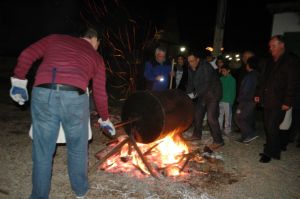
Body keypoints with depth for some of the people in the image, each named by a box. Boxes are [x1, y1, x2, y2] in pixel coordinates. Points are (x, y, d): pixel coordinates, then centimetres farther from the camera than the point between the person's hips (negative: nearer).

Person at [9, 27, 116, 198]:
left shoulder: (55, 39, 24)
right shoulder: (96, 57, 22)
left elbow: (27, 55, 12)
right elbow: (100, 93, 24)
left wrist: (19, 81, 21)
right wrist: (105, 119, 34)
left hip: (43, 94, 1)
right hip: (75, 97, 0)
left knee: (42, 152, 14)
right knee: (78, 149, 20)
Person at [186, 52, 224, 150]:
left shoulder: (205, 67, -22)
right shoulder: (191, 69, 2)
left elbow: (207, 84, -29)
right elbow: (190, 84, 7)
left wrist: (194, 94, -31)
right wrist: (187, 96, -6)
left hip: (213, 93, -8)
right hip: (202, 94, 8)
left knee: (211, 117, -15)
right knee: (197, 114, 13)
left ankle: (218, 141, -6)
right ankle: (197, 134, 32)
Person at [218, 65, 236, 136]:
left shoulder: (232, 79, -4)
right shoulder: (221, 79, 9)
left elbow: (233, 92, -5)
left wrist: (231, 101, -11)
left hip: (227, 101, -4)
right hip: (220, 100, 5)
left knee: (228, 116, 2)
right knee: (219, 115, 8)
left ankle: (227, 130, 12)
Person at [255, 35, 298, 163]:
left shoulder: (290, 61, -6)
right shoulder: (271, 62, 16)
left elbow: (291, 84, -11)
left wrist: (287, 102, -17)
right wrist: (259, 94, 15)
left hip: (279, 103, -7)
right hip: (267, 101, 7)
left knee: (272, 128, -6)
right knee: (268, 127, 10)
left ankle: (269, 153, 8)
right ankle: (274, 151, 24)